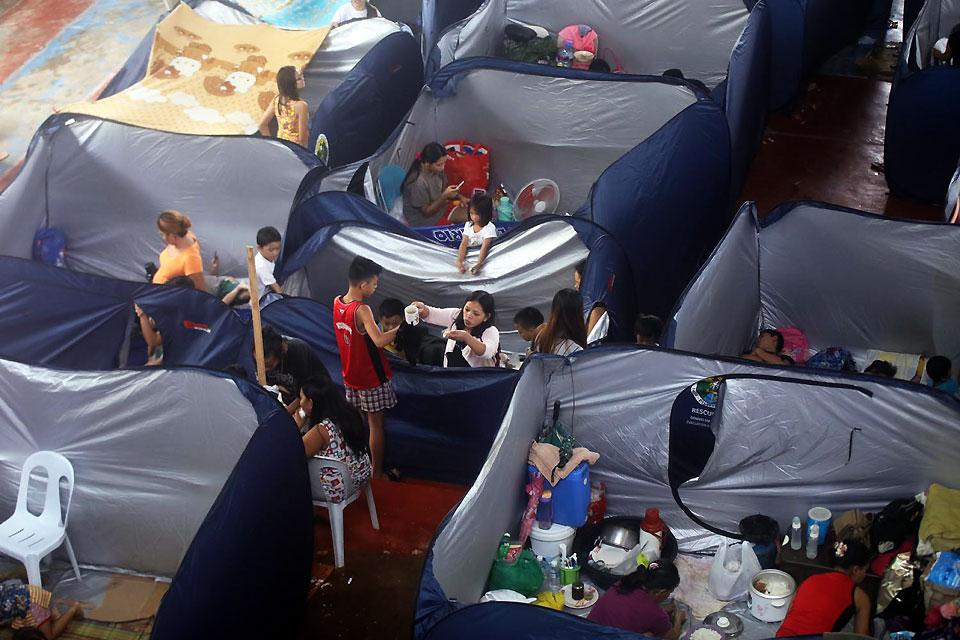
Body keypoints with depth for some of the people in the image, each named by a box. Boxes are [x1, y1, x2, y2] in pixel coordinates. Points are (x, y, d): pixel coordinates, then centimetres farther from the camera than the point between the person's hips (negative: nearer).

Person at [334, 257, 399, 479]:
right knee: (376, 425, 6)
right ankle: (377, 473, 15)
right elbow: (379, 340, -39)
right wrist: (401, 327, -30)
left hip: (350, 375, 7)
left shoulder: (337, 302, -2)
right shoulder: (362, 310, -26)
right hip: (371, 377, -7)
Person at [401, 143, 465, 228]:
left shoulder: (435, 170, -10)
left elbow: (442, 190, 10)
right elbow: (426, 212, -21)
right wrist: (445, 196, -28)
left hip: (437, 207, 8)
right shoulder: (418, 182, -31)